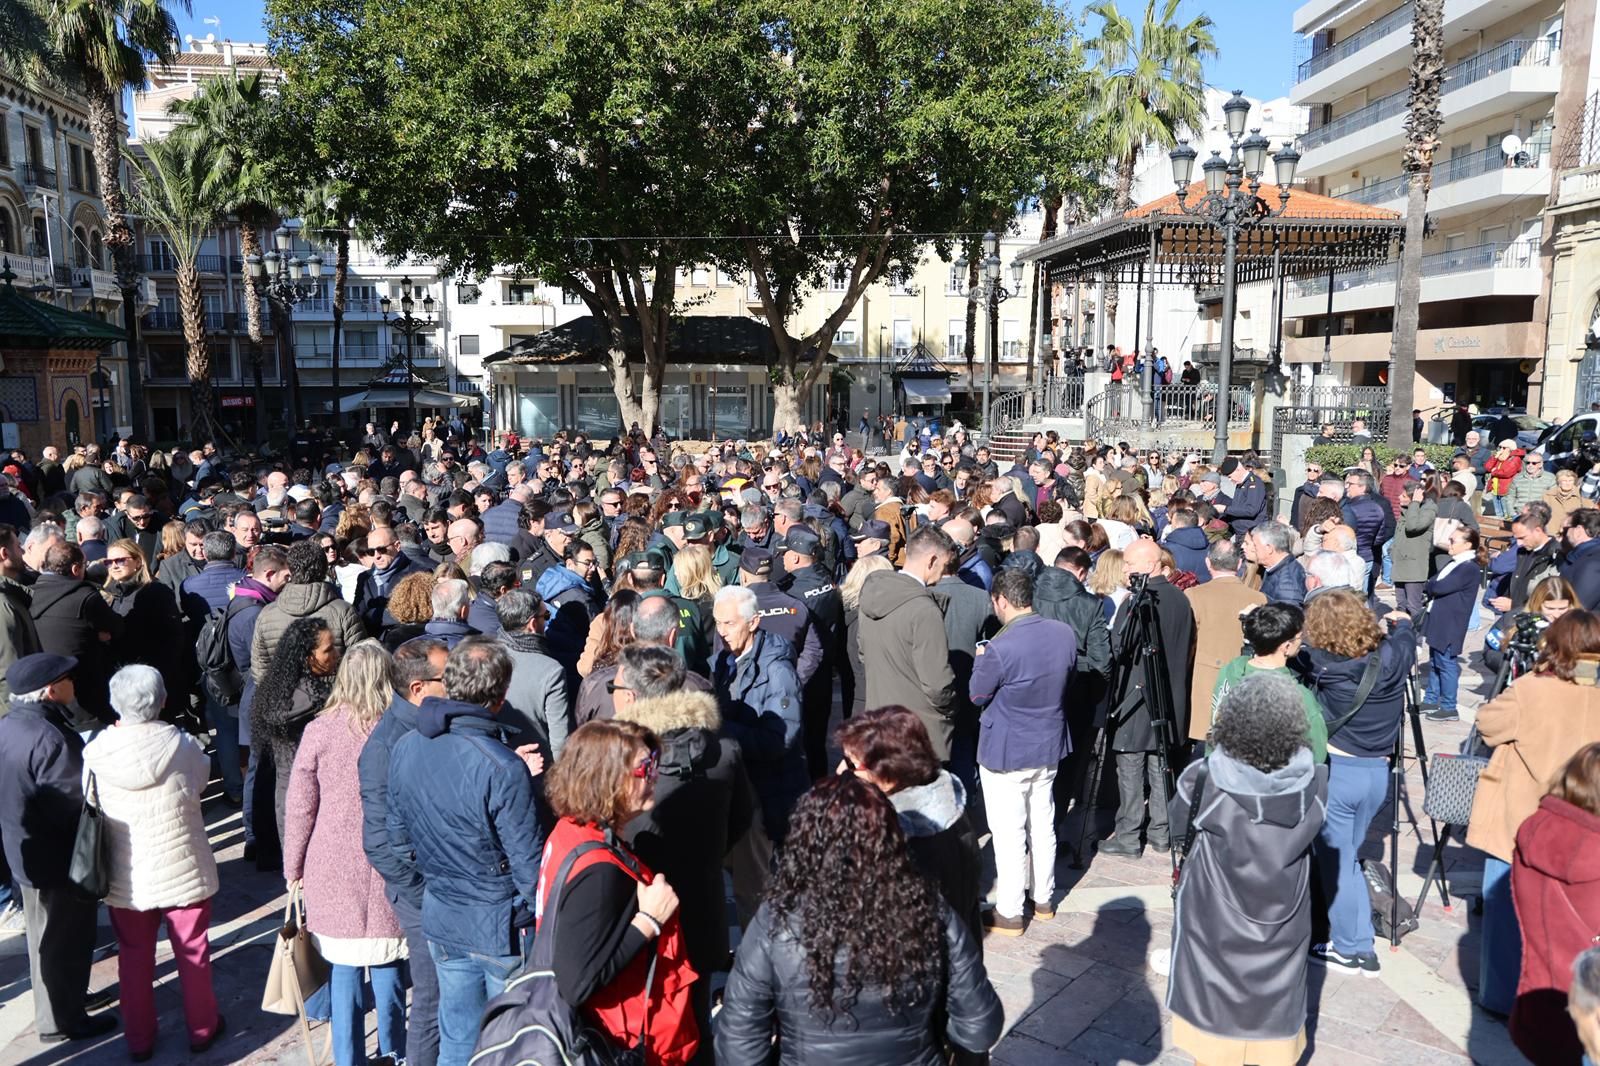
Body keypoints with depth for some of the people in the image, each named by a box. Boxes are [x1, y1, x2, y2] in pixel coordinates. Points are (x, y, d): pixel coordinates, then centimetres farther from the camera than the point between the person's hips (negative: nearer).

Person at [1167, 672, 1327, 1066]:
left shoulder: (1203, 781, -25)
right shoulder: (1314, 780, -19)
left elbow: (1178, 829, -5)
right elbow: (1309, 835, 0)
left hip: (1216, 932, -2)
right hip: (1282, 932, 2)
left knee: (1214, 1034, 19)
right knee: (1275, 1032, 22)